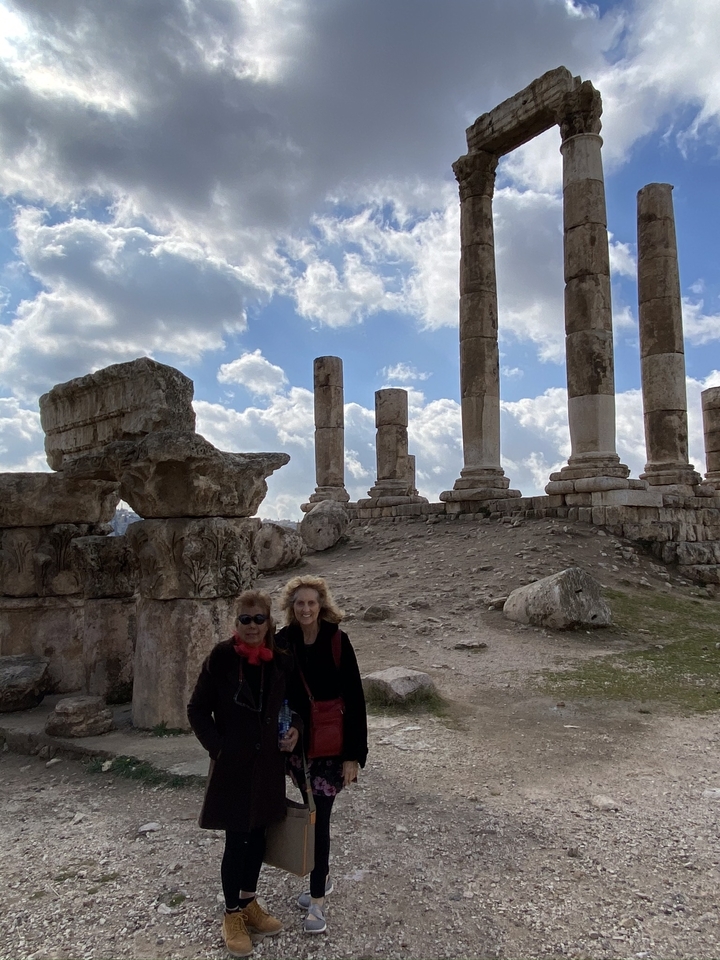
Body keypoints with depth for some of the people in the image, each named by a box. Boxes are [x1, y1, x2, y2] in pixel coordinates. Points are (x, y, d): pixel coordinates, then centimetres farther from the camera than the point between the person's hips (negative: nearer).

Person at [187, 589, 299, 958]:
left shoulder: (281, 660, -4)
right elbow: (197, 710, -7)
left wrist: (294, 730, -4)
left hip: (268, 762, 4)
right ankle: (232, 914, 27)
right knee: (236, 840, 6)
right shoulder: (221, 657, -15)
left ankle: (249, 903, 37)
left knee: (258, 835, 17)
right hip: (232, 764, -4)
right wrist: (218, 748, -11)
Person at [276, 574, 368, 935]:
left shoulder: (337, 641, -14)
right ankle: (322, 878, 38)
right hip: (297, 743, 4)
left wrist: (354, 755, -12)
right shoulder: (283, 642, -5)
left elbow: (355, 699, -12)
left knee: (319, 817, 0)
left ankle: (317, 899, 16)